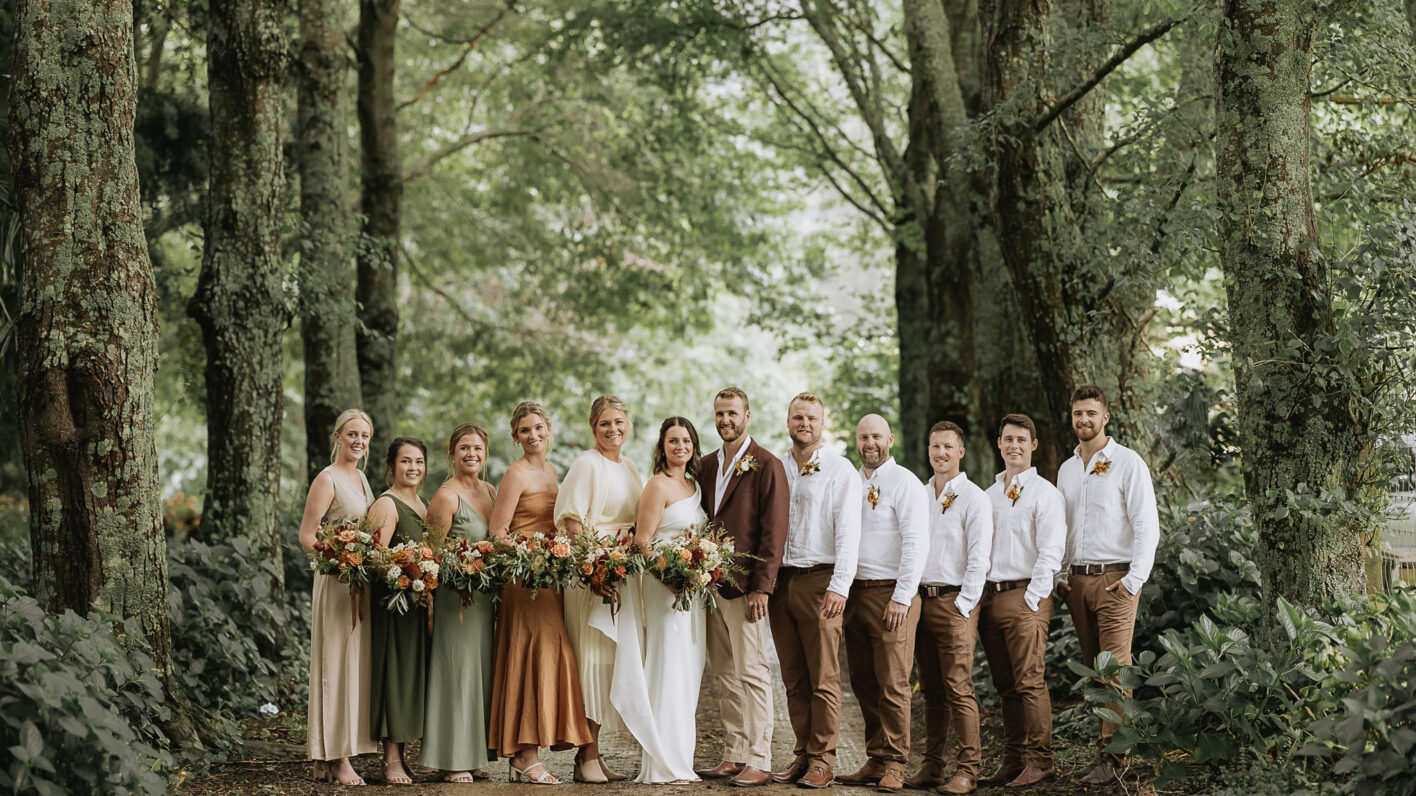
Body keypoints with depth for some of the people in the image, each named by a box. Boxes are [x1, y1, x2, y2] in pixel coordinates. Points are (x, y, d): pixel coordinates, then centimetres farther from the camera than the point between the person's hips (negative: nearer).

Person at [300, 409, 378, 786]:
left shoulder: (360, 477, 16)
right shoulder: (327, 479, -8)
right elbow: (306, 536, -12)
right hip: (337, 581, -8)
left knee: (356, 665, 8)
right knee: (336, 665, -6)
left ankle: (336, 757, 12)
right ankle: (334, 759, -3)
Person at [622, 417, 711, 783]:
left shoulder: (694, 484, 15)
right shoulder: (658, 486, -8)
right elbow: (642, 542, -11)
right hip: (664, 587, -8)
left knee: (688, 674, 9)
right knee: (667, 672, -7)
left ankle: (679, 760, 15)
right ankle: (664, 765, -3)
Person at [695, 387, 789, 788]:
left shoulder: (766, 465, -5)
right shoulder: (707, 465, 16)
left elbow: (774, 532, -9)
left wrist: (761, 587, -15)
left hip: (745, 586, -7)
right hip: (711, 584, 7)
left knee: (752, 674, -5)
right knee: (724, 676, 9)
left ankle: (759, 762, -2)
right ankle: (733, 757, 14)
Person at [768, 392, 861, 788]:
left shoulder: (839, 470, 0)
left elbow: (848, 532, -7)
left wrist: (839, 586, -16)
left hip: (819, 579, -5)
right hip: (780, 579, 5)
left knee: (823, 678, -5)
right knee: (794, 679, 7)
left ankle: (823, 760, 0)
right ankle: (803, 754, 13)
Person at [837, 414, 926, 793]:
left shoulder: (905, 483, -4)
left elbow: (916, 544, -10)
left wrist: (901, 598, -16)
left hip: (891, 594, -6)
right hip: (854, 593, 6)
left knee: (892, 684, -7)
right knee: (864, 684, 7)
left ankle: (894, 764, -1)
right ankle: (875, 761, 13)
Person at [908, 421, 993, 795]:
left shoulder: (973, 498, -3)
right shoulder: (920, 494, 15)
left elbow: (979, 557, -9)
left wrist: (963, 604, -13)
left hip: (954, 601, -6)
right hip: (921, 598, 6)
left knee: (958, 689, -9)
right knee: (931, 689, 9)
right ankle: (932, 766, 13)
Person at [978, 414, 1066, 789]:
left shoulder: (1044, 493, -2)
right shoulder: (989, 494, 19)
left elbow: (1051, 553, -8)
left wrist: (1032, 597, -14)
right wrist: (978, 595, 11)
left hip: (1024, 594, -6)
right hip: (989, 595, 6)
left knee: (1029, 681, -9)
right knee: (1005, 684, 7)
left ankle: (1038, 761, -5)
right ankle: (1012, 761, 10)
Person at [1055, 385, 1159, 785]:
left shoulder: (1128, 463, -3)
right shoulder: (1067, 468, 16)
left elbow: (1147, 525, -8)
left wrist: (1135, 579, -14)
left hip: (1115, 578, -6)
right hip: (1077, 580, 6)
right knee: (1093, 669, 6)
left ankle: (1110, 756, -12)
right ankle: (1105, 749, 10)